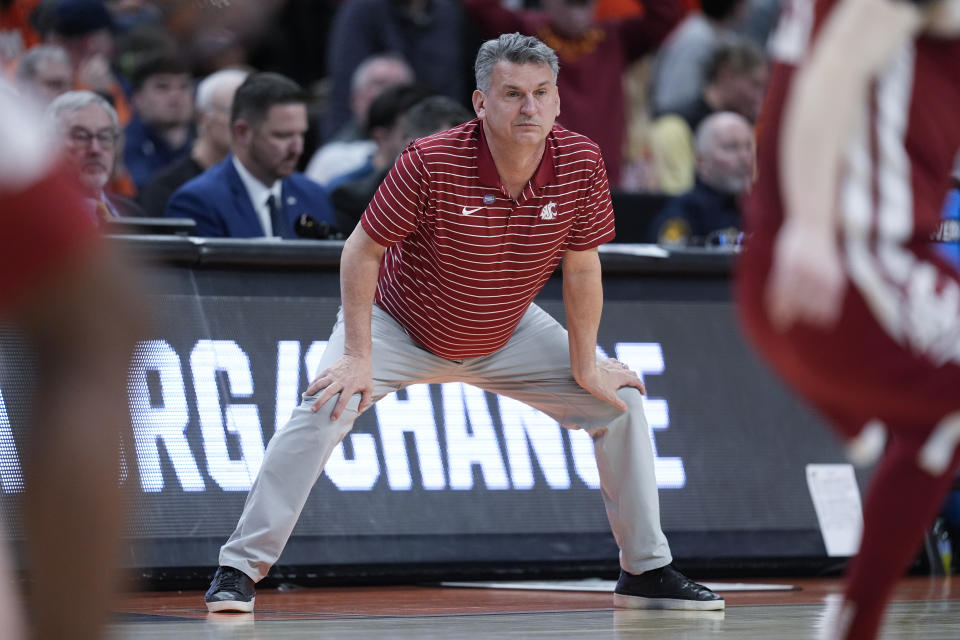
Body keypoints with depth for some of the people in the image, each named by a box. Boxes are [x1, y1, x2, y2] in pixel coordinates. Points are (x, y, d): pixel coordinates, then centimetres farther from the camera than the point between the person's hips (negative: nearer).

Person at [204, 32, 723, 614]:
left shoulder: (581, 162, -22)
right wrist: (358, 358, -24)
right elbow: (362, 250, -22)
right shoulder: (430, 163, -33)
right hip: (399, 325, -4)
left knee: (620, 401, -1)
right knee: (325, 409, -26)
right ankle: (240, 570, -18)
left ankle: (647, 571, 12)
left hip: (506, 336, 4)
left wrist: (586, 368, -5)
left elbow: (582, 268, -9)